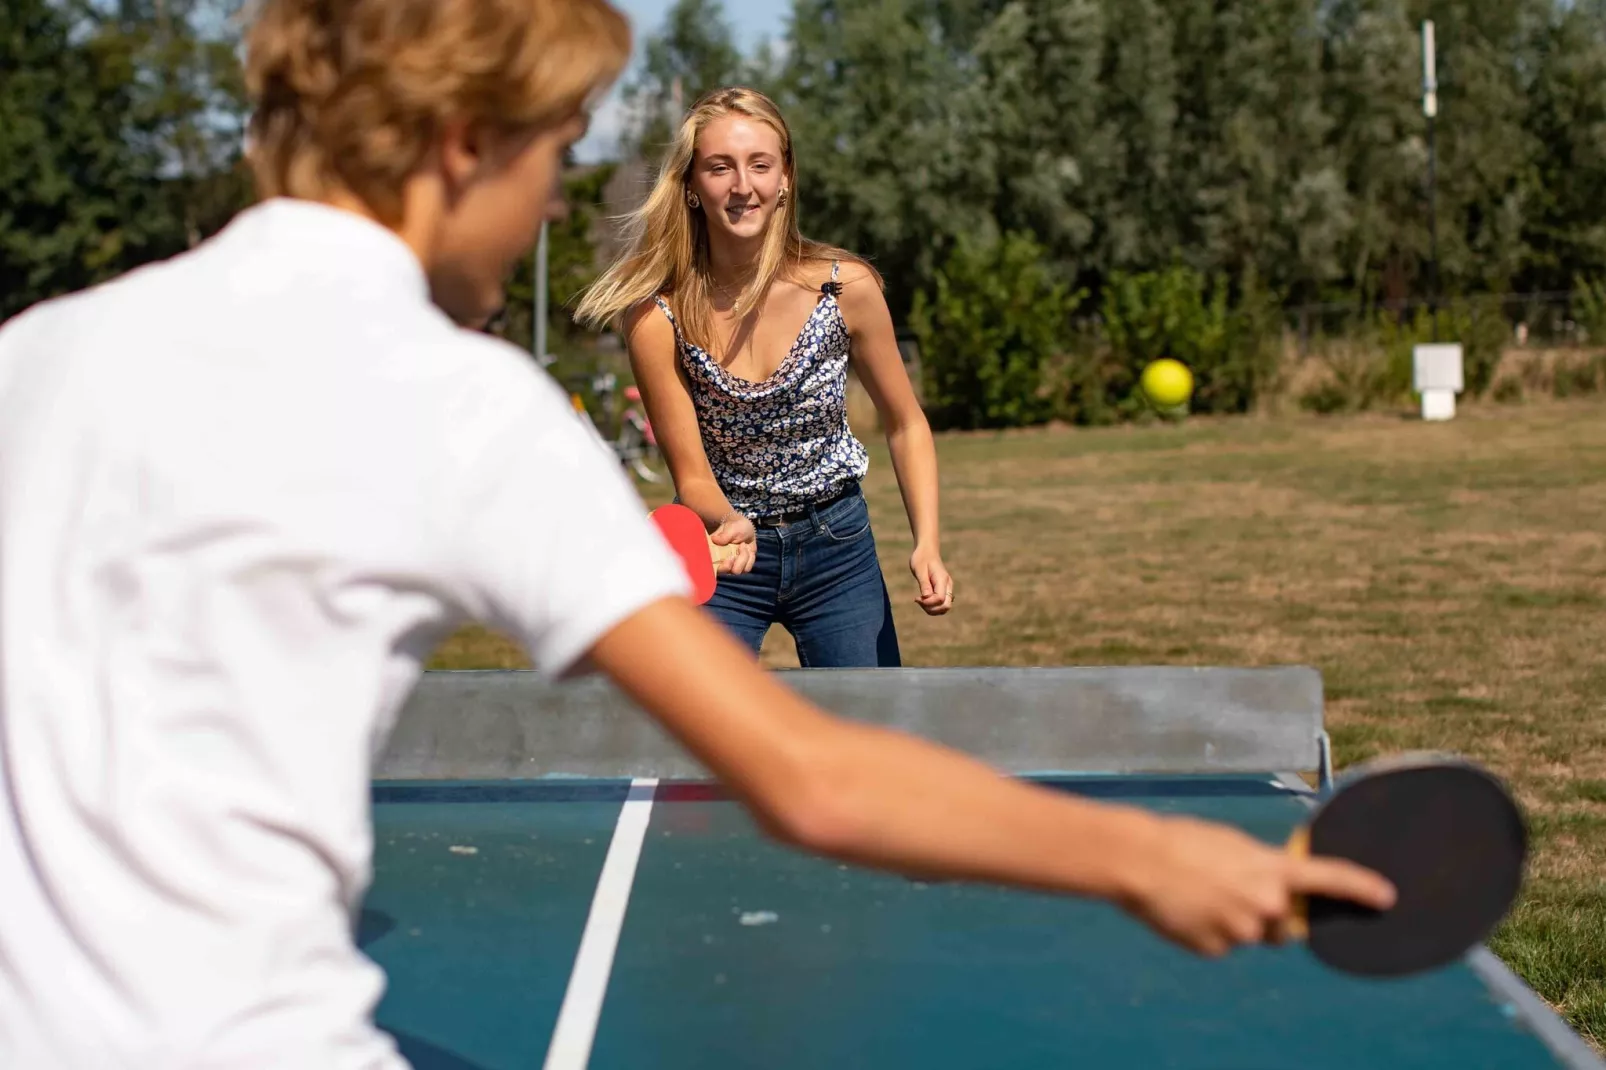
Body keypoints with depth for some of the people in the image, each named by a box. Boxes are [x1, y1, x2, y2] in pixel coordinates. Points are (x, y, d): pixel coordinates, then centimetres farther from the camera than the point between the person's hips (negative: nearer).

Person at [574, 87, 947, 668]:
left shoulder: (847, 287, -15)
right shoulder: (658, 316, -18)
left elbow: (905, 424, -1)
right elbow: (692, 472, -13)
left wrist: (927, 543, -11)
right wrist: (730, 524, -35)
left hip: (837, 546, 1)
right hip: (722, 553, -1)